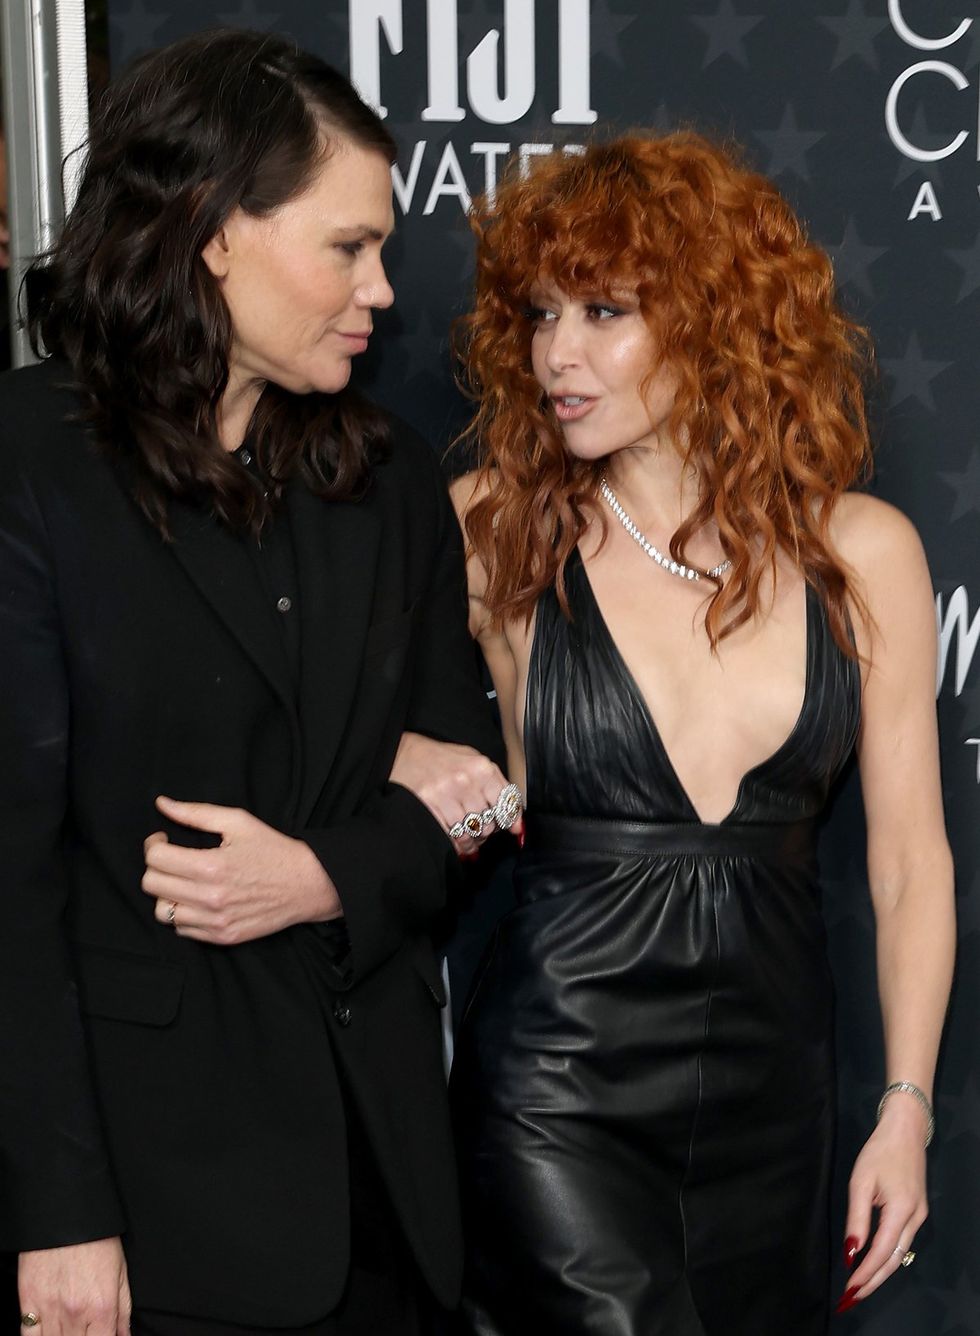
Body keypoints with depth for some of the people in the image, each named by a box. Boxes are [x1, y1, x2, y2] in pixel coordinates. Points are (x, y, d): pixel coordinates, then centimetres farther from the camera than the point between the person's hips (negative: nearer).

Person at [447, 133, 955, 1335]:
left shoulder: (862, 551, -3)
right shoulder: (494, 534, -7)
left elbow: (910, 862, 2)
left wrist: (906, 1112, 1)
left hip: (770, 1090, 3)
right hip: (559, 1087, -2)